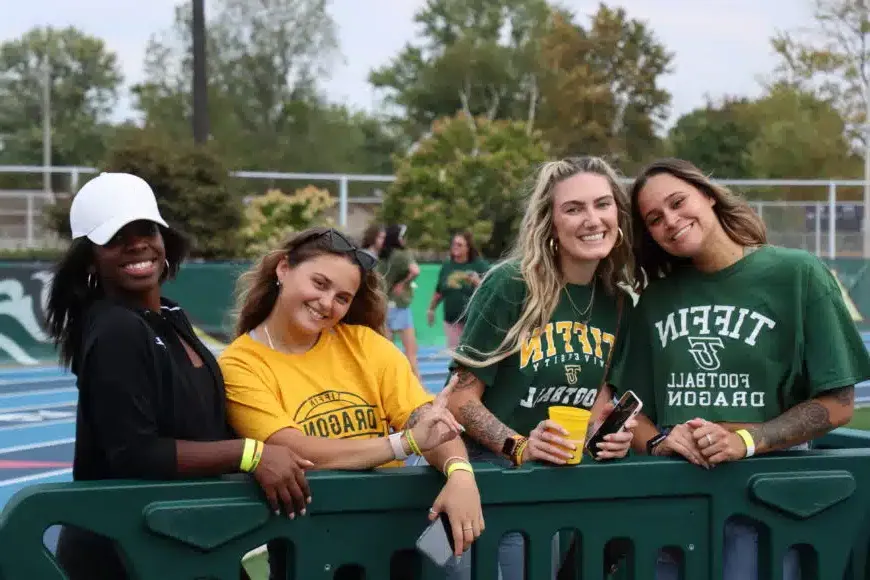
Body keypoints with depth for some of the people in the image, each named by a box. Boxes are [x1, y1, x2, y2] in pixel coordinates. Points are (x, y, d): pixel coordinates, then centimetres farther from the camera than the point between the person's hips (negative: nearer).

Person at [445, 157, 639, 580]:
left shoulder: (619, 303, 2)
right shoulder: (511, 285, -15)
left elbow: (599, 399, 11)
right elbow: (462, 398, -13)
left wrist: (610, 435, -9)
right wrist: (519, 447, -27)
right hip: (498, 471, -5)